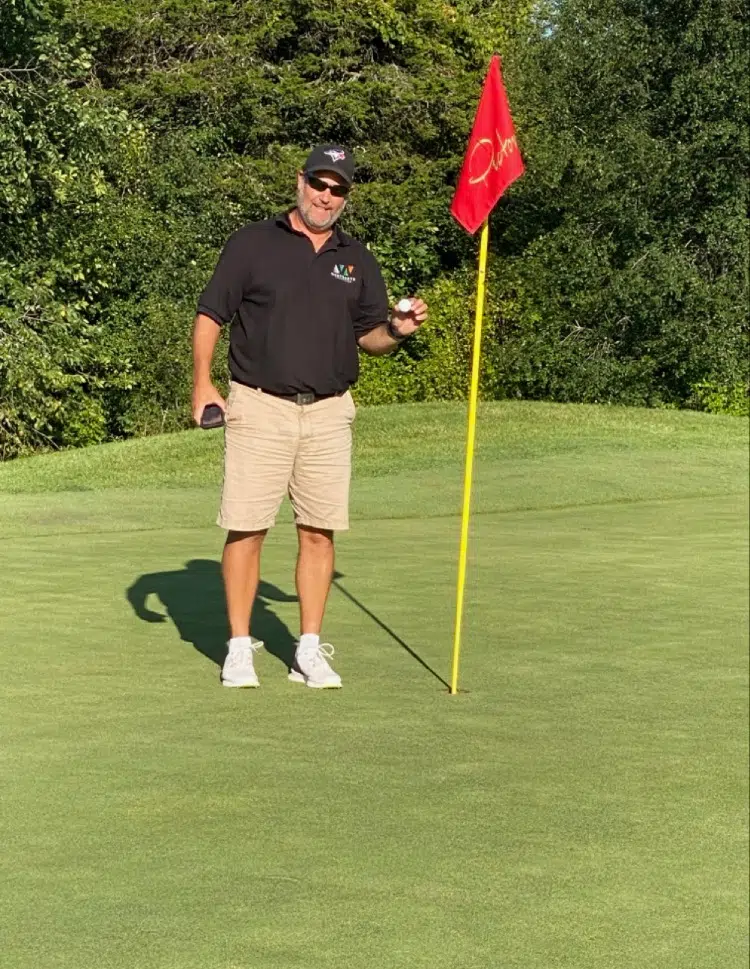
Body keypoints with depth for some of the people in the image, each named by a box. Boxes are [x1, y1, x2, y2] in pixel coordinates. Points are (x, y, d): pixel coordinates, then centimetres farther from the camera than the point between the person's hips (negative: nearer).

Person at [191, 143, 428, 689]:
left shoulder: (357, 260, 13)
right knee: (246, 529, -3)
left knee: (319, 532, 2)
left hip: (329, 413, 3)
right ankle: (239, 648, 7)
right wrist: (203, 382, -8)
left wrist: (397, 330, -7)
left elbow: (370, 337, 15)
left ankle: (310, 650, 11)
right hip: (260, 407, -3)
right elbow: (211, 315, 3)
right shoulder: (253, 244, 3)